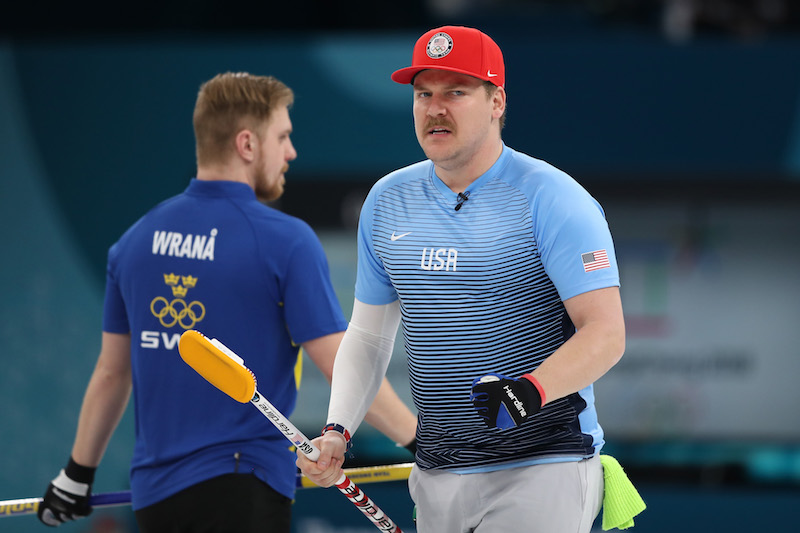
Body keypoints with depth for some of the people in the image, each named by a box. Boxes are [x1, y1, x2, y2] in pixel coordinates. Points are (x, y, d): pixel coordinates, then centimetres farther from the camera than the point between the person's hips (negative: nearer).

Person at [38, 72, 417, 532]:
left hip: (154, 493, 6)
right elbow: (346, 371, -11)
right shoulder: (286, 241, -9)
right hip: (244, 494, -6)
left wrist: (77, 476, 25)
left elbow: (111, 374, 14)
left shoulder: (137, 240, 7)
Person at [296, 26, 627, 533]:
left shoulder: (552, 199, -9)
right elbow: (369, 334, 16)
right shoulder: (388, 201, 10)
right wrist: (337, 432, 1)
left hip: (544, 467, -6)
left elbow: (605, 333, -16)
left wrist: (532, 390, -33)